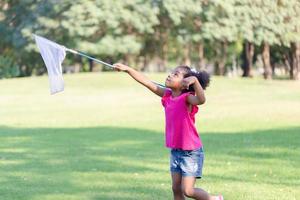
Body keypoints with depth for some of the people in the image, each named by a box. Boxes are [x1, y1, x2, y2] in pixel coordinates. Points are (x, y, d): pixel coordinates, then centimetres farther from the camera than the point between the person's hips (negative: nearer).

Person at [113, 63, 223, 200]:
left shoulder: (187, 98, -19)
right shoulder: (166, 95, 1)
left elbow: (201, 100, -40)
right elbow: (146, 82, 4)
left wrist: (195, 80, -53)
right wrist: (127, 69, 2)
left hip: (191, 152, -7)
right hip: (175, 151, 7)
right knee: (176, 189, 7)